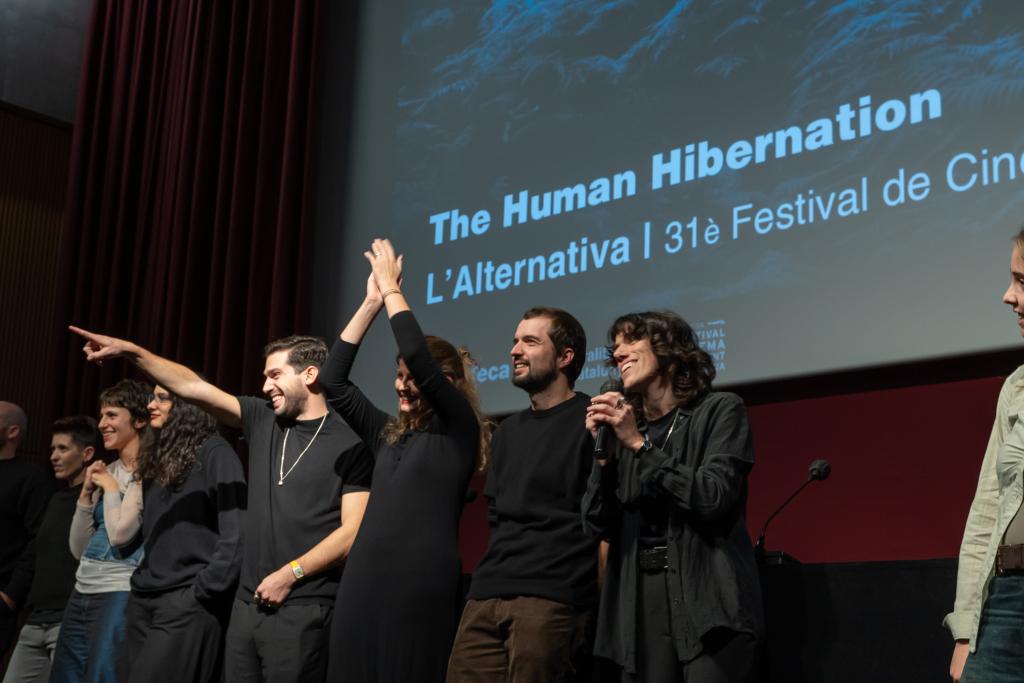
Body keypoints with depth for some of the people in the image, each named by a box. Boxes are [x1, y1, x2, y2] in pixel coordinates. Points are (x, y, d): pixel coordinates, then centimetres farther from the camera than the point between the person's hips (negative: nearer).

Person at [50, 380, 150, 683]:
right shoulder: (107, 471, 13)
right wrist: (87, 492, 4)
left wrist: (111, 488, -7)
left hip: (119, 594, -8)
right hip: (82, 592, 8)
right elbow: (78, 549, 14)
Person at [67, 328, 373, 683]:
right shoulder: (262, 419, 11)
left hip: (301, 610, -5)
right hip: (248, 603, 6)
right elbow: (193, 387, 6)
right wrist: (129, 350, 0)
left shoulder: (348, 444, -5)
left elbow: (352, 531, -10)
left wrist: (290, 574, -12)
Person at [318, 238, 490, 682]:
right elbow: (333, 381, 15)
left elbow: (418, 355, -11)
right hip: (361, 584, 6)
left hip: (419, 589, -6)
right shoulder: (389, 434, 17)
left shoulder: (458, 432, 0)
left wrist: (391, 288, 2)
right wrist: (371, 303, 13)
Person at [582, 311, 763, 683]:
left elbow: (714, 498, -13)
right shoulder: (626, 428, 14)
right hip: (642, 602, 4)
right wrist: (602, 453, -4)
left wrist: (640, 445, -11)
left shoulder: (720, 410, 1)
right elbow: (600, 525, 8)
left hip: (708, 601, -4)